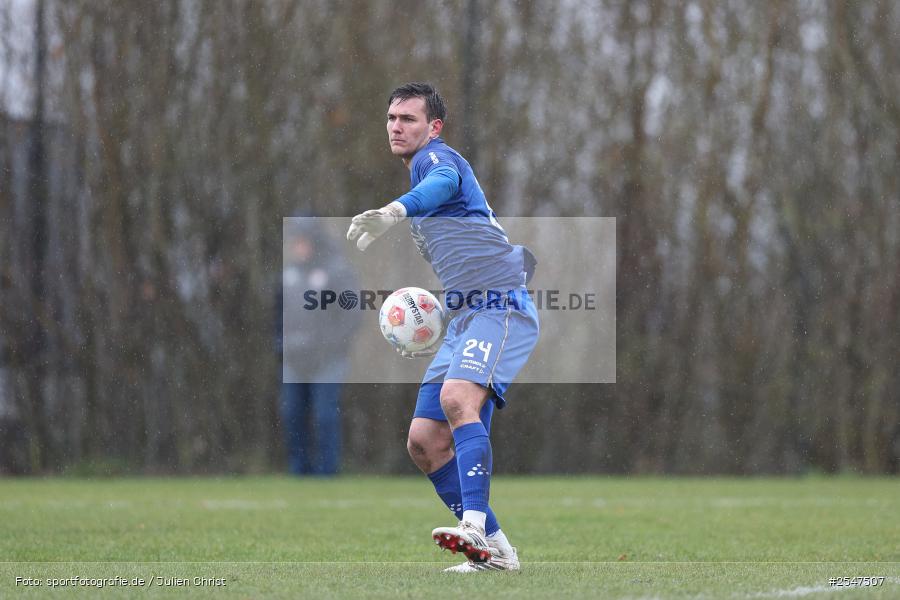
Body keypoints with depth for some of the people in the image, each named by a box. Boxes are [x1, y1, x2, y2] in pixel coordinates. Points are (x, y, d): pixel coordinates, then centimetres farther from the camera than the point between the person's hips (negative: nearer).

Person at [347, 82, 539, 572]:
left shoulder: (436, 156, -5)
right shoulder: (423, 171, 25)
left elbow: (443, 183, -33)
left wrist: (396, 211, -54)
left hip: (500, 308, -10)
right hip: (463, 319, 10)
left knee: (457, 397, -33)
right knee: (424, 442, 3)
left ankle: (475, 526, -43)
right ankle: (494, 550, 7)